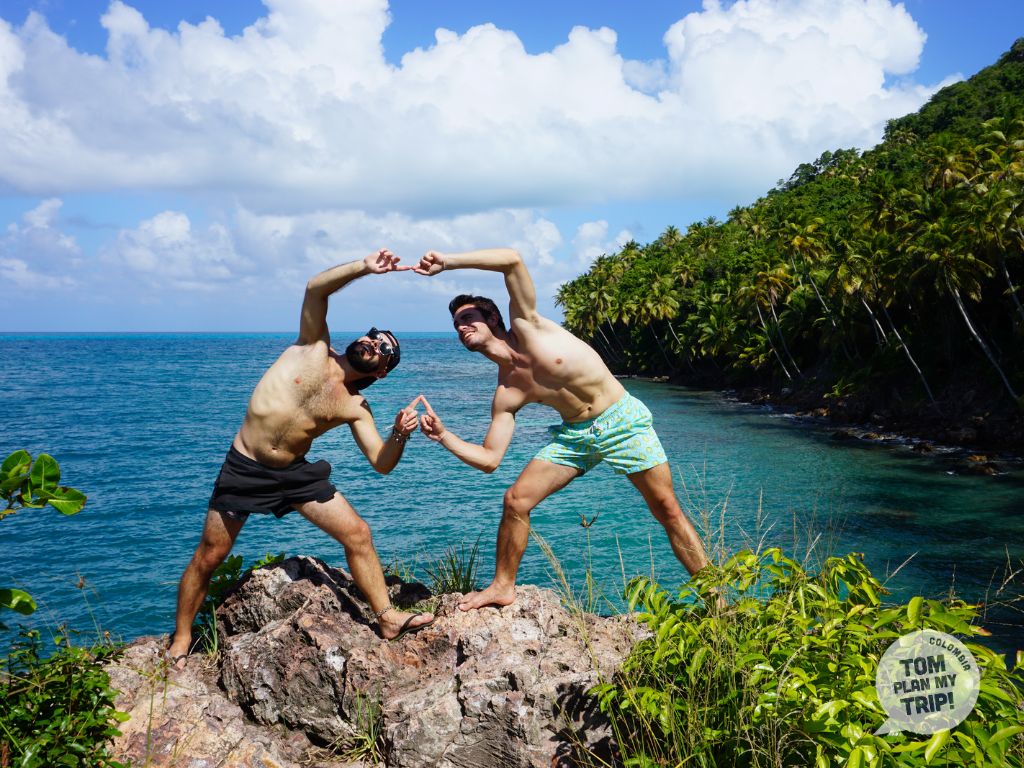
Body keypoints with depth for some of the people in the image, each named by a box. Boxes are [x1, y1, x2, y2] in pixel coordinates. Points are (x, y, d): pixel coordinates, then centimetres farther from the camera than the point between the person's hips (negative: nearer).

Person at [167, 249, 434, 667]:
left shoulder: (356, 408, -1)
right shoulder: (314, 349, -7)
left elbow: (381, 463, -6)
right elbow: (315, 289, -19)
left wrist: (400, 433, -25)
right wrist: (365, 267, -27)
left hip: (296, 473, 3)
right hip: (244, 469, -3)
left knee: (357, 533, -5)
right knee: (208, 557, 4)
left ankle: (387, 616, 7)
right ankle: (180, 641, 22)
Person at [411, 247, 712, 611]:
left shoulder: (526, 325, -11)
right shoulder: (506, 394, -3)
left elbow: (512, 259, -22)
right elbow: (489, 459, -4)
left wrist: (447, 262, -23)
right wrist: (443, 435, -14)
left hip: (623, 420, -4)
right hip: (575, 435, 4)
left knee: (668, 511, -4)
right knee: (516, 500, -6)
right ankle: (502, 587, 13)